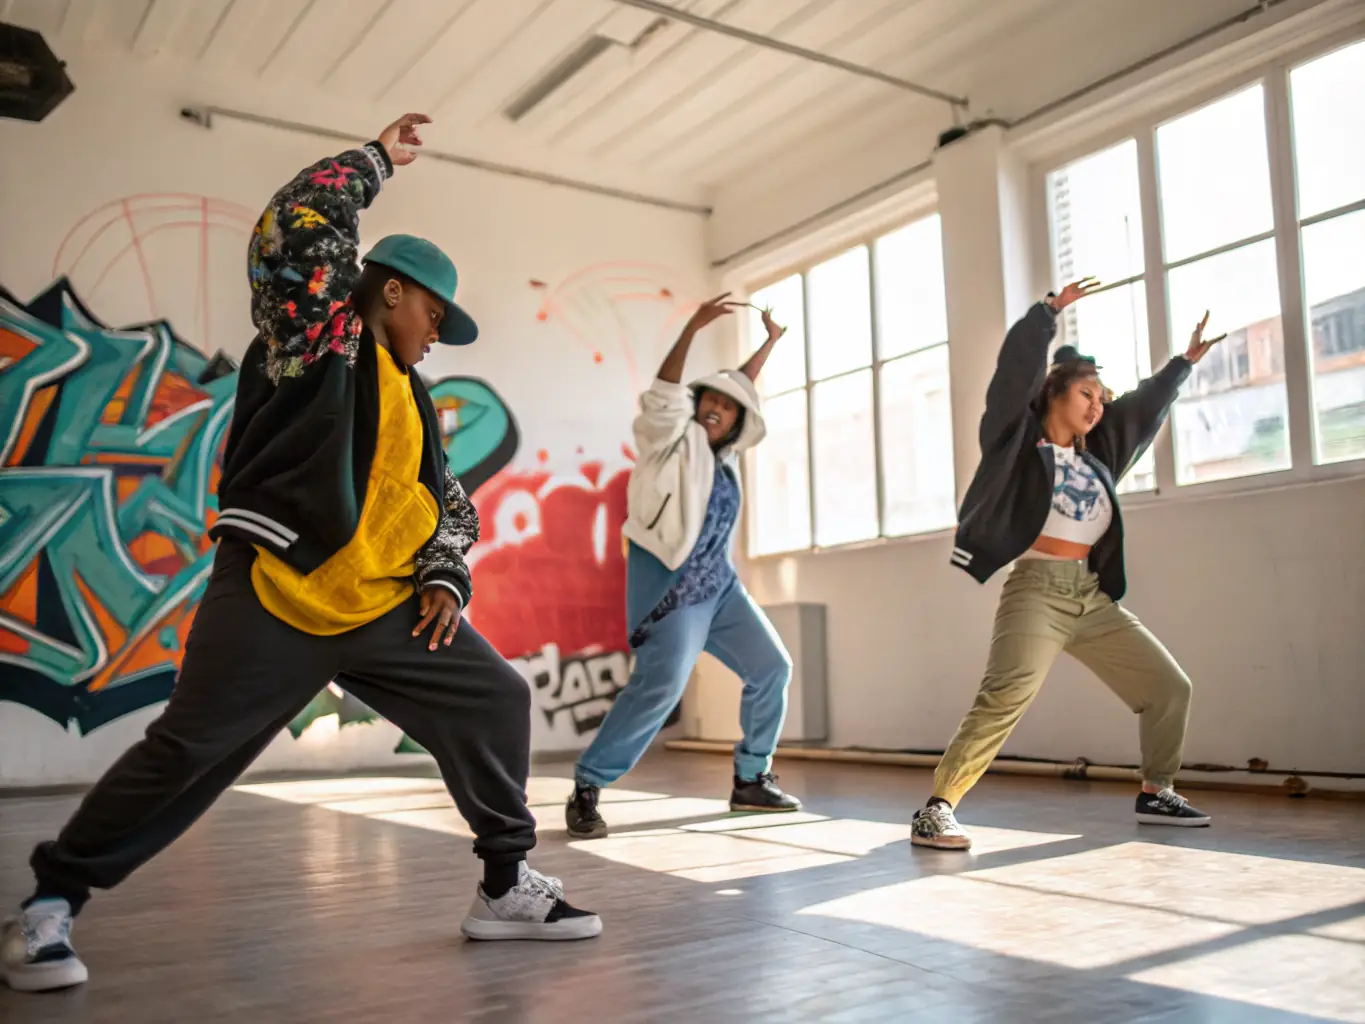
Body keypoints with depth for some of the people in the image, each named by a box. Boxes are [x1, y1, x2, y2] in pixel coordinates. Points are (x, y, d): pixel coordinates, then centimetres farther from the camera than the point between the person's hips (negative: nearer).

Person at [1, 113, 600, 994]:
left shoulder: (412, 400, 21)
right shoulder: (317, 330, 1)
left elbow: (449, 501, 24)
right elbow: (301, 228, -14)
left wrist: (445, 577, 6)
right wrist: (376, 160, 0)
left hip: (384, 605, 7)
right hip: (273, 596, -7)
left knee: (498, 699, 1)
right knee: (189, 752, -7)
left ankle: (506, 885, 12)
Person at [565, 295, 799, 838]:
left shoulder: (721, 451, 15)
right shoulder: (674, 437, -3)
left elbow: (743, 387, 29)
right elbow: (664, 391, -21)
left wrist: (770, 341, 37)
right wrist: (693, 327, -29)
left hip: (717, 582, 9)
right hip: (669, 582, -9)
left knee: (771, 668, 10)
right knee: (660, 686, -23)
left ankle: (750, 781, 22)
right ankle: (585, 791, -14)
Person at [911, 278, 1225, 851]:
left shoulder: (1097, 454, 20)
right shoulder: (1022, 439, 3)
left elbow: (1146, 405, 31)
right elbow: (1017, 368, -8)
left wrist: (1185, 363, 37)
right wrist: (1051, 310, -9)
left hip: (1093, 598, 8)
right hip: (1037, 590, -8)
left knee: (1168, 686, 10)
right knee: (1005, 698, -26)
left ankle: (1155, 794, 27)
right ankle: (935, 810, -25)